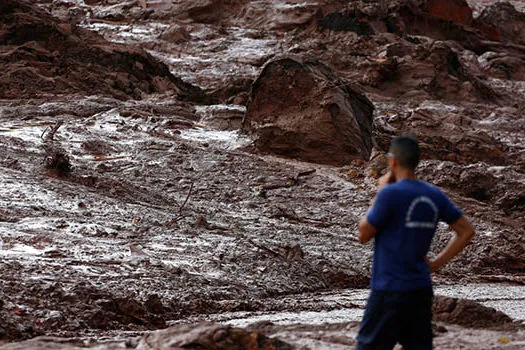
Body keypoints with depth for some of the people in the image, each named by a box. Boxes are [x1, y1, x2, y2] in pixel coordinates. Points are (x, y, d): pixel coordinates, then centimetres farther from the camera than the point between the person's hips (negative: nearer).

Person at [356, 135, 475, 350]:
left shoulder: (390, 194, -14)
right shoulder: (434, 195, 6)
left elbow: (364, 235, -3)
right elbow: (466, 232, 12)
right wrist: (435, 264, 10)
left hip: (390, 292, -6)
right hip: (422, 291, 6)